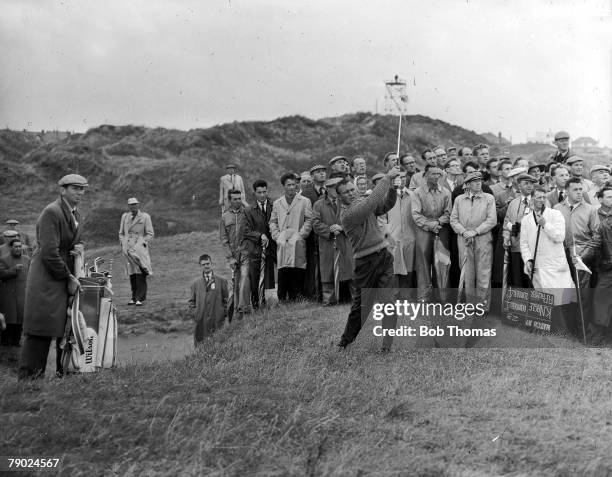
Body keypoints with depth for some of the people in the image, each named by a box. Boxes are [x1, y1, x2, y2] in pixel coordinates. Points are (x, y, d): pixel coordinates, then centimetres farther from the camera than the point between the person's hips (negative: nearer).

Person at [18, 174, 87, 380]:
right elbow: (49, 252, -19)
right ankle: (28, 376, -1)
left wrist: (78, 247, 6)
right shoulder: (51, 212, -14)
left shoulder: (76, 215, 14)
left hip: (66, 278, 9)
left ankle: (65, 372, 15)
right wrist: (69, 278, -14)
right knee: (40, 331, -7)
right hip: (46, 279, -8)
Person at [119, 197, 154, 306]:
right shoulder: (124, 216, 16)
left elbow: (150, 234, 3)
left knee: (140, 275, -11)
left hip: (140, 248, -4)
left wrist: (142, 244, -7)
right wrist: (122, 244, 7)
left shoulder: (145, 217, 4)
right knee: (131, 274, 4)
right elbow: (121, 233, 22)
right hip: (128, 249, 4)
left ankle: (140, 298, -12)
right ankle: (134, 297, 10)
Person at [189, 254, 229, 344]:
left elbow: (226, 300, 7)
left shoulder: (221, 281, 6)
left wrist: (224, 314, -1)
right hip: (201, 321, 1)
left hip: (217, 320, -1)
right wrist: (195, 313, 2)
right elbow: (191, 301, 16)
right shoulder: (196, 283, 12)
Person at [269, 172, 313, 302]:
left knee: (297, 271, -8)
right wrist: (277, 236, 3)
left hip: (298, 243, -1)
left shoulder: (304, 201, 10)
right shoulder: (277, 203, 18)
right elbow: (273, 222, 18)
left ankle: (295, 298, -3)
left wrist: (301, 235, -5)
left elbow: (309, 220, 5)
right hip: (282, 243, 2)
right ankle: (282, 298, -4)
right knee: (283, 271, -7)